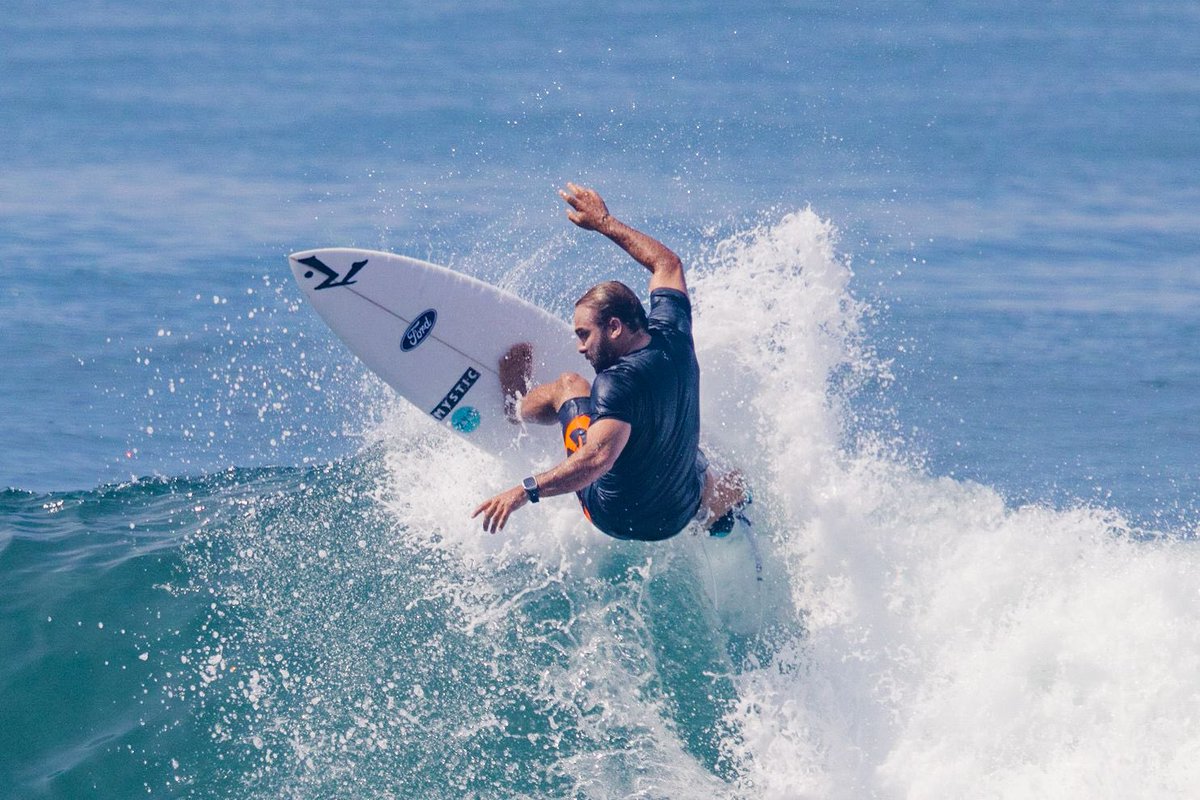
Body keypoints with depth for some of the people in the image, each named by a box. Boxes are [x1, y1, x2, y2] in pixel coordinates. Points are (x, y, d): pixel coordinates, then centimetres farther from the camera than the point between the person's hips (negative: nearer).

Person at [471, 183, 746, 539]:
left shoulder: (618, 383, -30)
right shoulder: (673, 336, -10)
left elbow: (598, 458, -42)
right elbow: (667, 264, 8)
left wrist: (525, 492, -43)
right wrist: (604, 222, 14)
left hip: (616, 517, -5)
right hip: (680, 516, 5)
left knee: (569, 385, 15)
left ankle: (513, 406, 39)